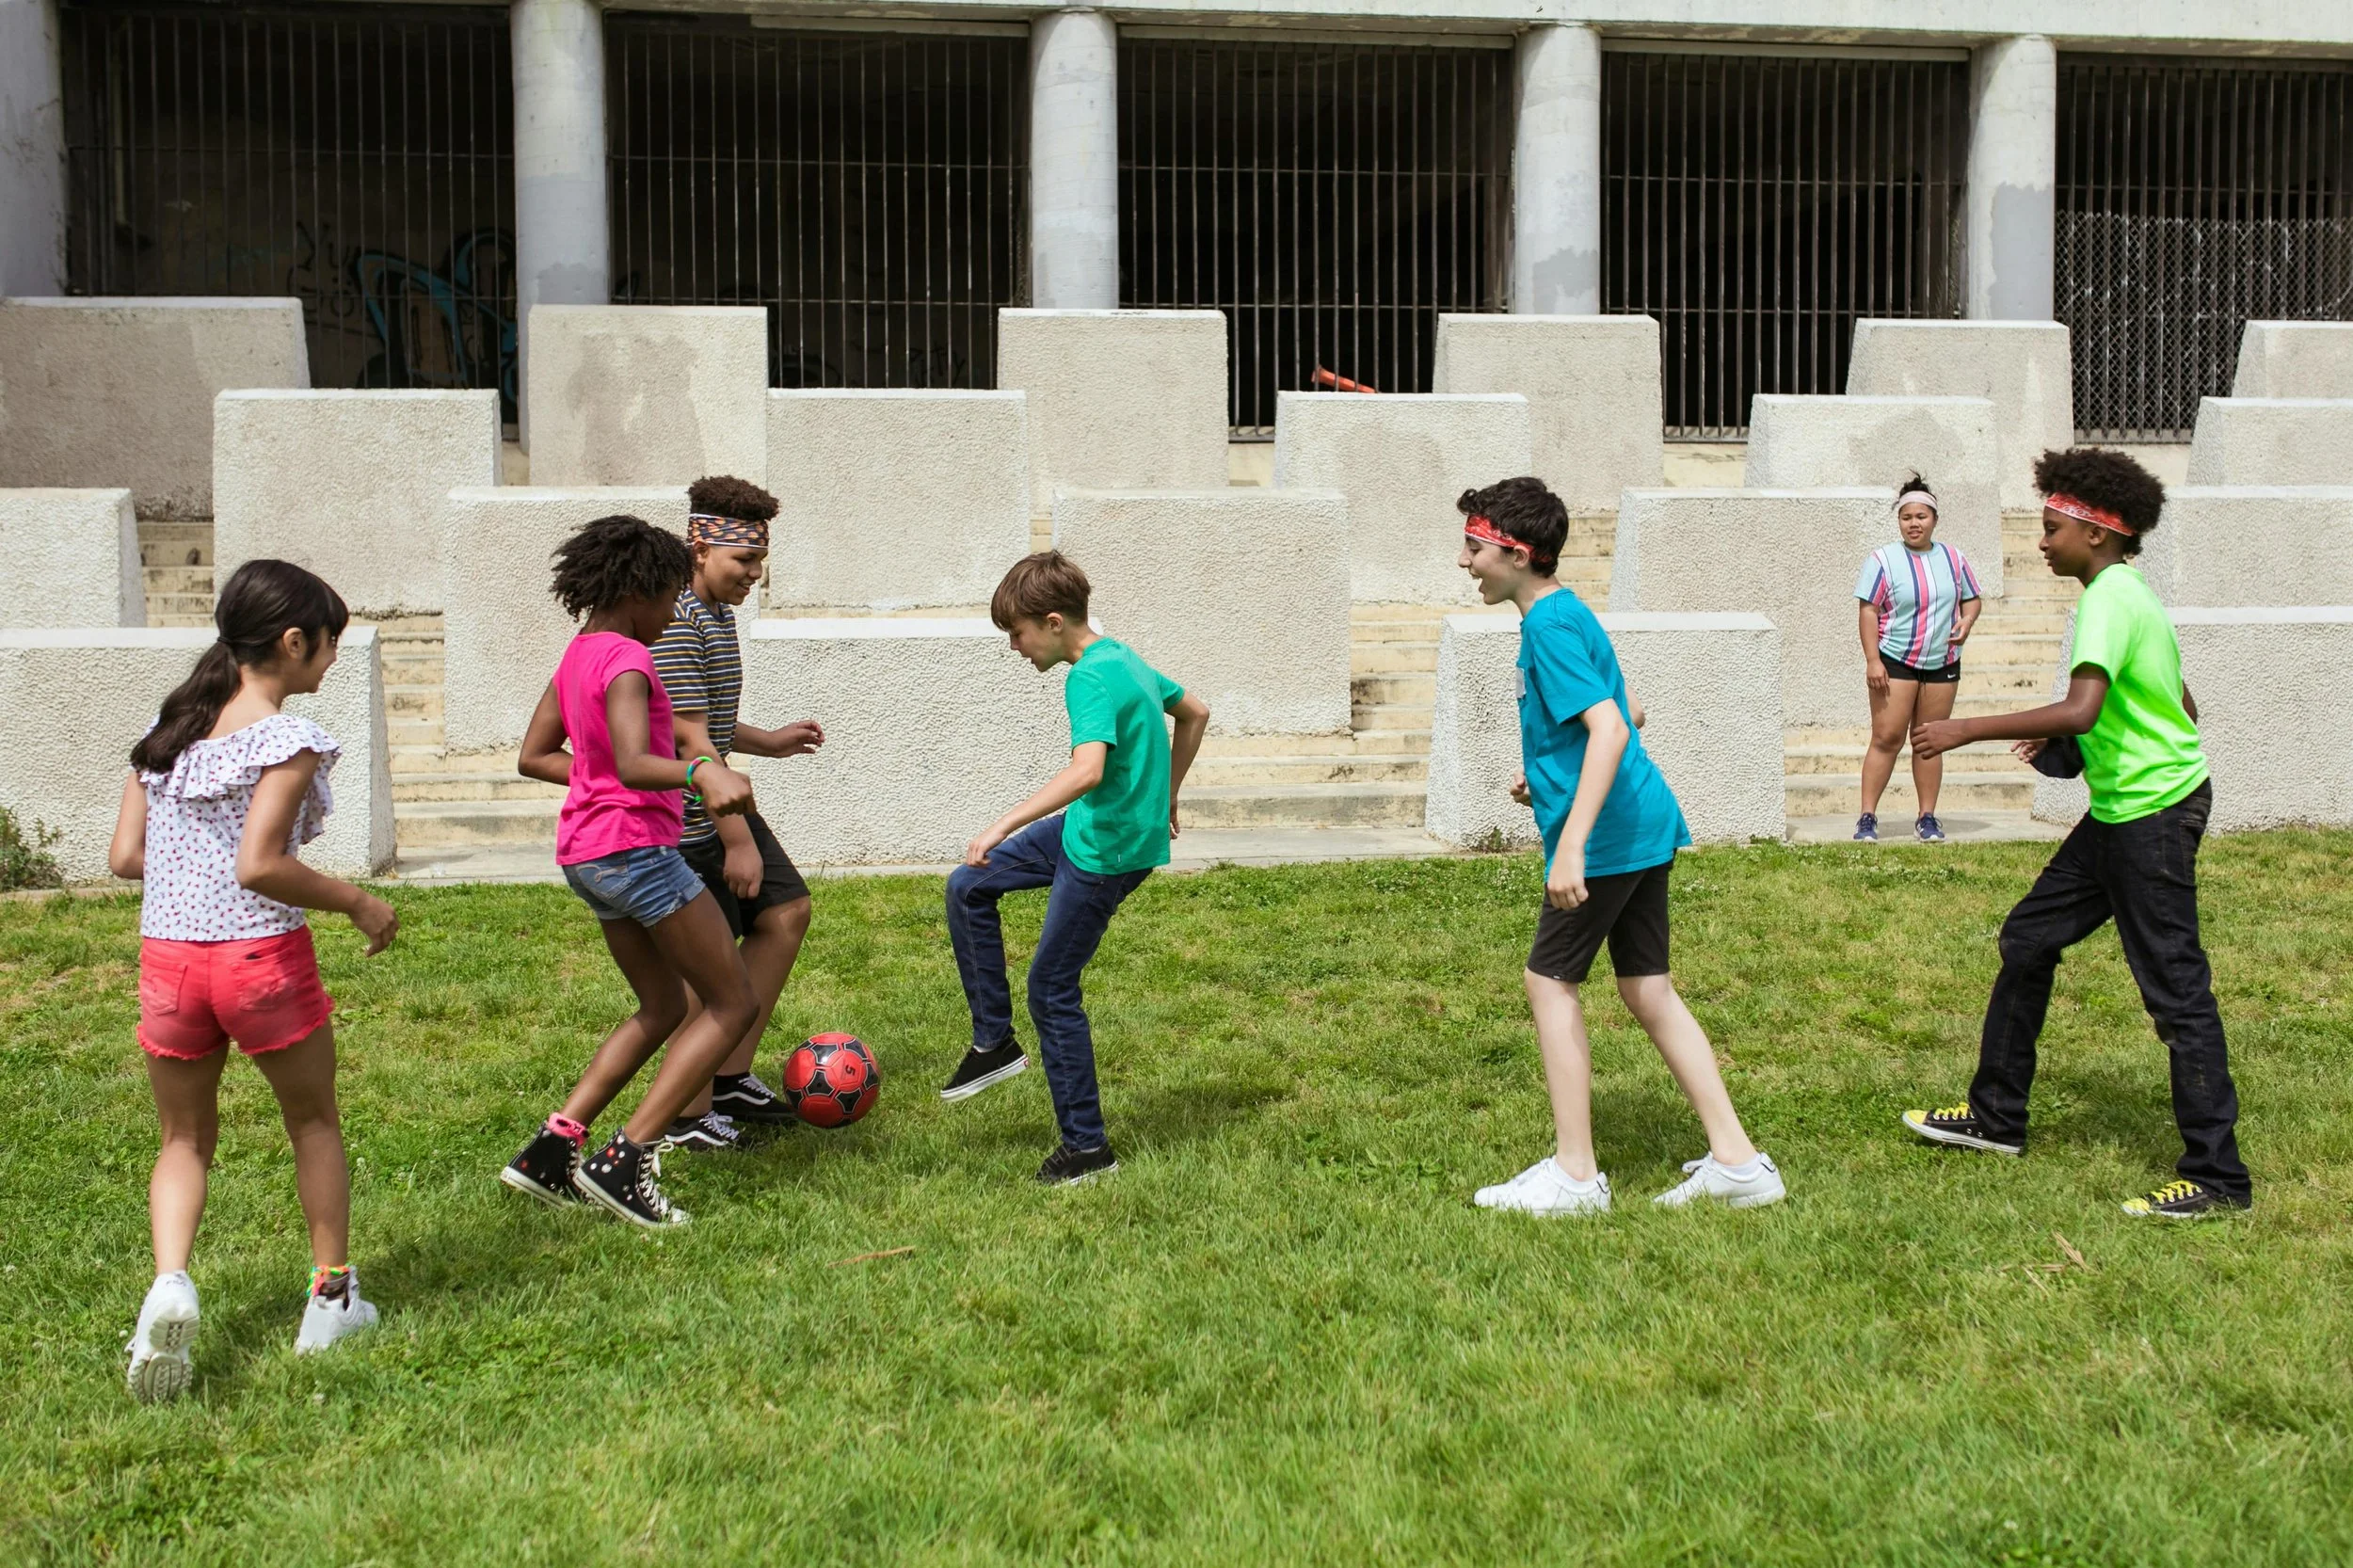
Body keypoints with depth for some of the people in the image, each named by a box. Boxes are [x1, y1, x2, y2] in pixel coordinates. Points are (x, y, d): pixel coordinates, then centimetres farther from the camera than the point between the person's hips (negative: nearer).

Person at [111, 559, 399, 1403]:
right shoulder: (286, 739, -12)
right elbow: (260, 867, -21)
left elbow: (125, 856, 7)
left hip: (167, 955, 5)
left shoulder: (166, 729, 8)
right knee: (314, 1122, 18)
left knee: (185, 1138, 17)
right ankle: (331, 1297, 25)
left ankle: (169, 1282, -7)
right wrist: (358, 903, -10)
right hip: (263, 955, -5)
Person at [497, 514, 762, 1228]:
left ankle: (551, 1149, 14)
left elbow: (534, 755, 19)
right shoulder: (626, 661, -16)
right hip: (636, 848, -10)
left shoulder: (577, 656, 12)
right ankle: (625, 1161, -7)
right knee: (731, 1003, -2)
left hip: (585, 853, 10)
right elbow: (633, 763, -31)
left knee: (662, 1008, 20)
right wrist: (700, 771, -47)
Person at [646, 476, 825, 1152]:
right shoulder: (675, 622, -22)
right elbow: (690, 741, -24)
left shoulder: (715, 613, 12)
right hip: (689, 820, -11)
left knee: (786, 911, 14)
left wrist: (768, 742, 23)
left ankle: (731, 1077, 21)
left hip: (721, 802, 11)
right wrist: (737, 840, -22)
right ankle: (689, 1116, 12)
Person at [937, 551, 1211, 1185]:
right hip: (1085, 827, 10)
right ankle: (994, 1041, 21)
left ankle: (1088, 1148, 11)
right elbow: (1195, 712, 20)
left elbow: (1087, 770, -39)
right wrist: (1164, 797, 28)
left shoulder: (1090, 679, -22)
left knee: (1052, 990, 1)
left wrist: (1003, 825, -37)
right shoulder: (1122, 657, 7)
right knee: (967, 889, 14)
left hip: (1107, 852, -10)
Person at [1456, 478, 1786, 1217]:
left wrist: (1571, 843, -32)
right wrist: (1548, 773, 23)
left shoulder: (1550, 624, -16)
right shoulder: (1567, 614, 15)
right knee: (1647, 988, 12)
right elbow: (1626, 714, 26)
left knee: (1550, 979, 1)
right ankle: (1737, 1161, 13)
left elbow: (1609, 727, -27)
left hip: (1608, 833, -10)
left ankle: (1575, 1174, 6)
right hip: (1645, 824, 10)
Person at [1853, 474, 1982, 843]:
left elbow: (1973, 599, 18)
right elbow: (1868, 610, -9)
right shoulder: (1883, 560, -6)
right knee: (1887, 738, -7)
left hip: (1943, 663, 4)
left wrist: (1967, 619, -6)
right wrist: (1872, 660, -16)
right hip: (1895, 661, -4)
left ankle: (1927, 818, 14)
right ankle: (1867, 818, -3)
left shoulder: (1954, 559, 7)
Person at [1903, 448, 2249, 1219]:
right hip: (2120, 811, 11)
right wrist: (2068, 741, 17)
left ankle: (2217, 1178, 3)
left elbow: (2080, 709, -31)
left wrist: (1966, 730, -25)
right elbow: (2182, 707, 19)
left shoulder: (2110, 597, -17)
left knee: (2175, 989, -5)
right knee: (2028, 940, 14)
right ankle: (1997, 1118, 24)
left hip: (2153, 813, -11)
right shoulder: (2126, 592, 13)